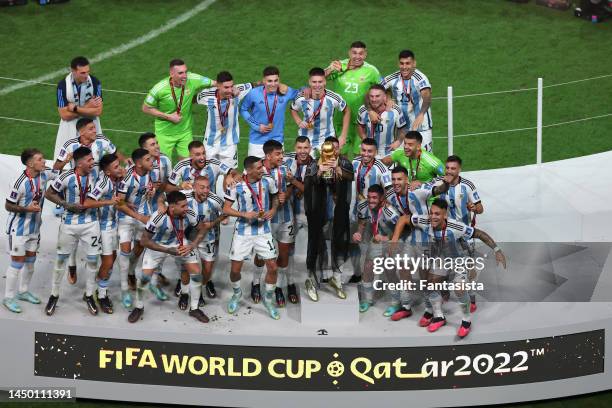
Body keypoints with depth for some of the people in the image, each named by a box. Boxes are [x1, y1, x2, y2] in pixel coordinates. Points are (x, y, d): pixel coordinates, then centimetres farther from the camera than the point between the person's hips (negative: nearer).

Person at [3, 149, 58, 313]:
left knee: (30, 261, 17)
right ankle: (8, 297, 11)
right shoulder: (20, 183, -26)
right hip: (18, 229, -7)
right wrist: (27, 208, -29)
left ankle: (23, 291, 34)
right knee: (17, 262, -1)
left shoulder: (44, 174, -8)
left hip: (34, 227, 7)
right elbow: (8, 206, -16)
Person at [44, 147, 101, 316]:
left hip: (91, 223, 2)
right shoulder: (67, 178, -18)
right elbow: (49, 194, -6)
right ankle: (54, 295, 25)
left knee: (93, 259, 5)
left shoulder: (95, 174, -8)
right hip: (70, 224, -2)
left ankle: (89, 295, 23)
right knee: (61, 259, 9)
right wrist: (67, 204, -15)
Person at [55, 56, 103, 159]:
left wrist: (75, 108, -19)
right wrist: (87, 108, -18)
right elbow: (64, 115, -17)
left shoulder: (95, 82, -14)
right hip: (70, 128, -1)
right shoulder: (63, 85, -16)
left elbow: (98, 111, -16)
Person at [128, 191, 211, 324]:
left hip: (180, 244, 3)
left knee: (196, 274, -4)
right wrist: (167, 250, -34)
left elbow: (202, 230, -6)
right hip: (158, 245, -3)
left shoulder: (189, 214, -26)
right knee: (144, 276, -9)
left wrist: (192, 246, -21)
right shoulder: (158, 217, -36)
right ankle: (139, 308, 19)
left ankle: (194, 309, 16)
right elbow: (144, 240, -28)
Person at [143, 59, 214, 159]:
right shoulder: (159, 89, -22)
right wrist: (168, 117, -15)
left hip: (185, 132, 3)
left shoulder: (192, 80, -16)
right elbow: (146, 108, -10)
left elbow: (214, 83, -3)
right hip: (165, 134, -3)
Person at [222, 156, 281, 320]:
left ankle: (268, 299, 20)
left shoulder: (268, 182, -8)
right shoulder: (236, 186, -14)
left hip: (263, 231, 1)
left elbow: (275, 198, 11)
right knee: (235, 269, 4)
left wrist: (273, 210, -9)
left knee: (272, 267, -3)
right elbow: (226, 209, -9)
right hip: (243, 231, -1)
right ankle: (236, 294, 35)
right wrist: (245, 215, -21)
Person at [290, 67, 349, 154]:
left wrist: (343, 136, -4)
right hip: (306, 140, 1)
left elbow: (346, 112, -3)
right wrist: (299, 122, -14)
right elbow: (293, 110, 6)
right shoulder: (301, 98, -17)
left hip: (327, 140, -1)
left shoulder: (334, 98, -20)